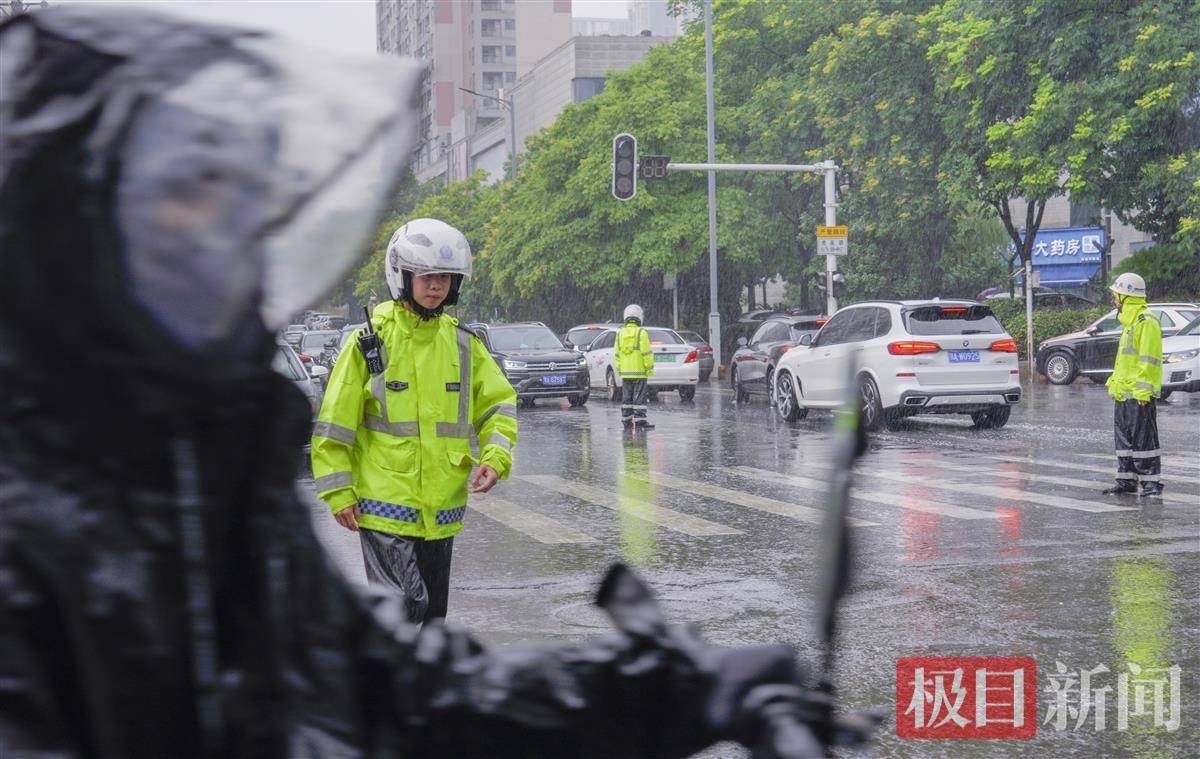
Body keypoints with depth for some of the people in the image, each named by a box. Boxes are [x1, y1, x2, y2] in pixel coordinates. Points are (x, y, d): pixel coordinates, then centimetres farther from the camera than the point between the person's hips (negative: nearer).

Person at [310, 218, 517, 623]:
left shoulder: (463, 343, 7)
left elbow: (500, 403, 14)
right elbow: (334, 422, -4)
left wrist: (495, 458, -4)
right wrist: (339, 493, -7)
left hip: (441, 509, 5)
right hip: (385, 503, -5)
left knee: (431, 610, 13)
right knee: (404, 604, -14)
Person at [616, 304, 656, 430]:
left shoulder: (620, 334, 7)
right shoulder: (641, 333, -9)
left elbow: (617, 355, 10)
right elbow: (647, 353, -12)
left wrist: (619, 370, 16)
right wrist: (650, 369, -6)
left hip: (625, 372, 5)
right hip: (639, 372, -5)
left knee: (626, 398, 9)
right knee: (639, 397, -4)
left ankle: (627, 421, 10)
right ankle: (639, 421, -7)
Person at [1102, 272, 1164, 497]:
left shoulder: (1146, 322, -14)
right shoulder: (1130, 322, 19)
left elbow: (1149, 361, -19)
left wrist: (1143, 392, -21)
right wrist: (1115, 382, 21)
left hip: (1138, 396, -10)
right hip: (1123, 394, 10)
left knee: (1143, 439, -7)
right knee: (1124, 438, 12)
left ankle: (1152, 482, -2)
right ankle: (1127, 480, 18)